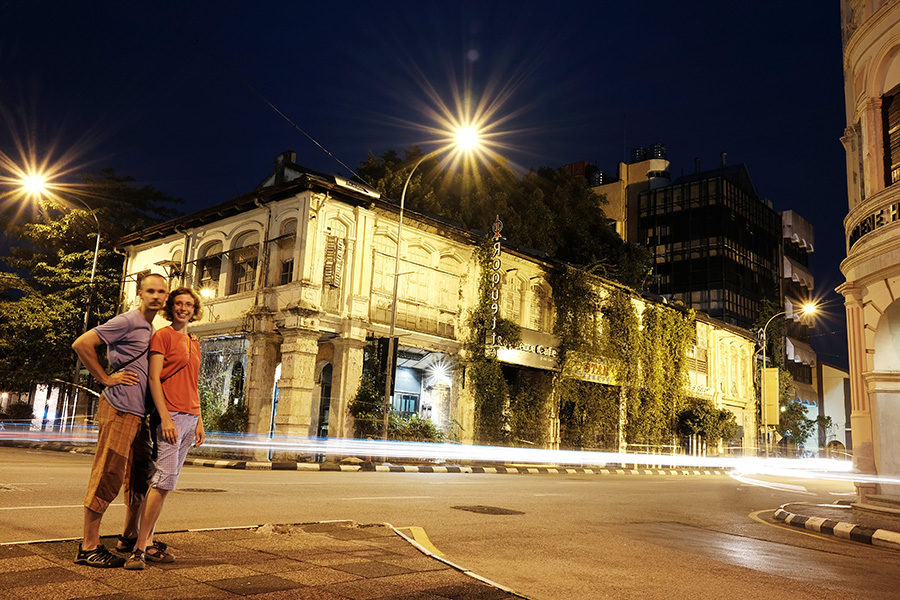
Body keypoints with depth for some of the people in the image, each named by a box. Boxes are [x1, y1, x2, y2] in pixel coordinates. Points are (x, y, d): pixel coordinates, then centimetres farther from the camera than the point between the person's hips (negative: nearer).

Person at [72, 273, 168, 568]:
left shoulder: (151, 330, 19)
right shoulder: (127, 321, -8)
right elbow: (81, 344, -15)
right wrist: (105, 378, -12)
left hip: (139, 413, 9)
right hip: (119, 408, -9)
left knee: (140, 478, 14)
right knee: (108, 475, -6)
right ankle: (89, 547, 2)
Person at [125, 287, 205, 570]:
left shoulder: (194, 343, 21)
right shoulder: (162, 336, -1)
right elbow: (154, 379, -9)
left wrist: (199, 421, 17)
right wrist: (165, 418, -17)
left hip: (190, 418, 7)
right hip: (171, 416, -7)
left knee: (166, 482, 6)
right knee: (164, 480, -13)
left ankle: (148, 543, 9)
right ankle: (140, 547, -8)